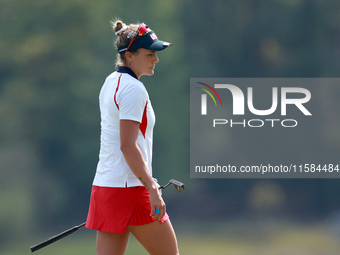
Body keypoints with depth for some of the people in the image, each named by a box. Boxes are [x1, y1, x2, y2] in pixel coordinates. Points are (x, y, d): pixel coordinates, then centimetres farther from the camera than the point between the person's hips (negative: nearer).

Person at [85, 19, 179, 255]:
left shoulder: (111, 82, 16)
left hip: (103, 186, 9)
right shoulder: (133, 89, -13)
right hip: (129, 189, -9)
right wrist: (152, 189, -23)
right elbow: (128, 146, -20)